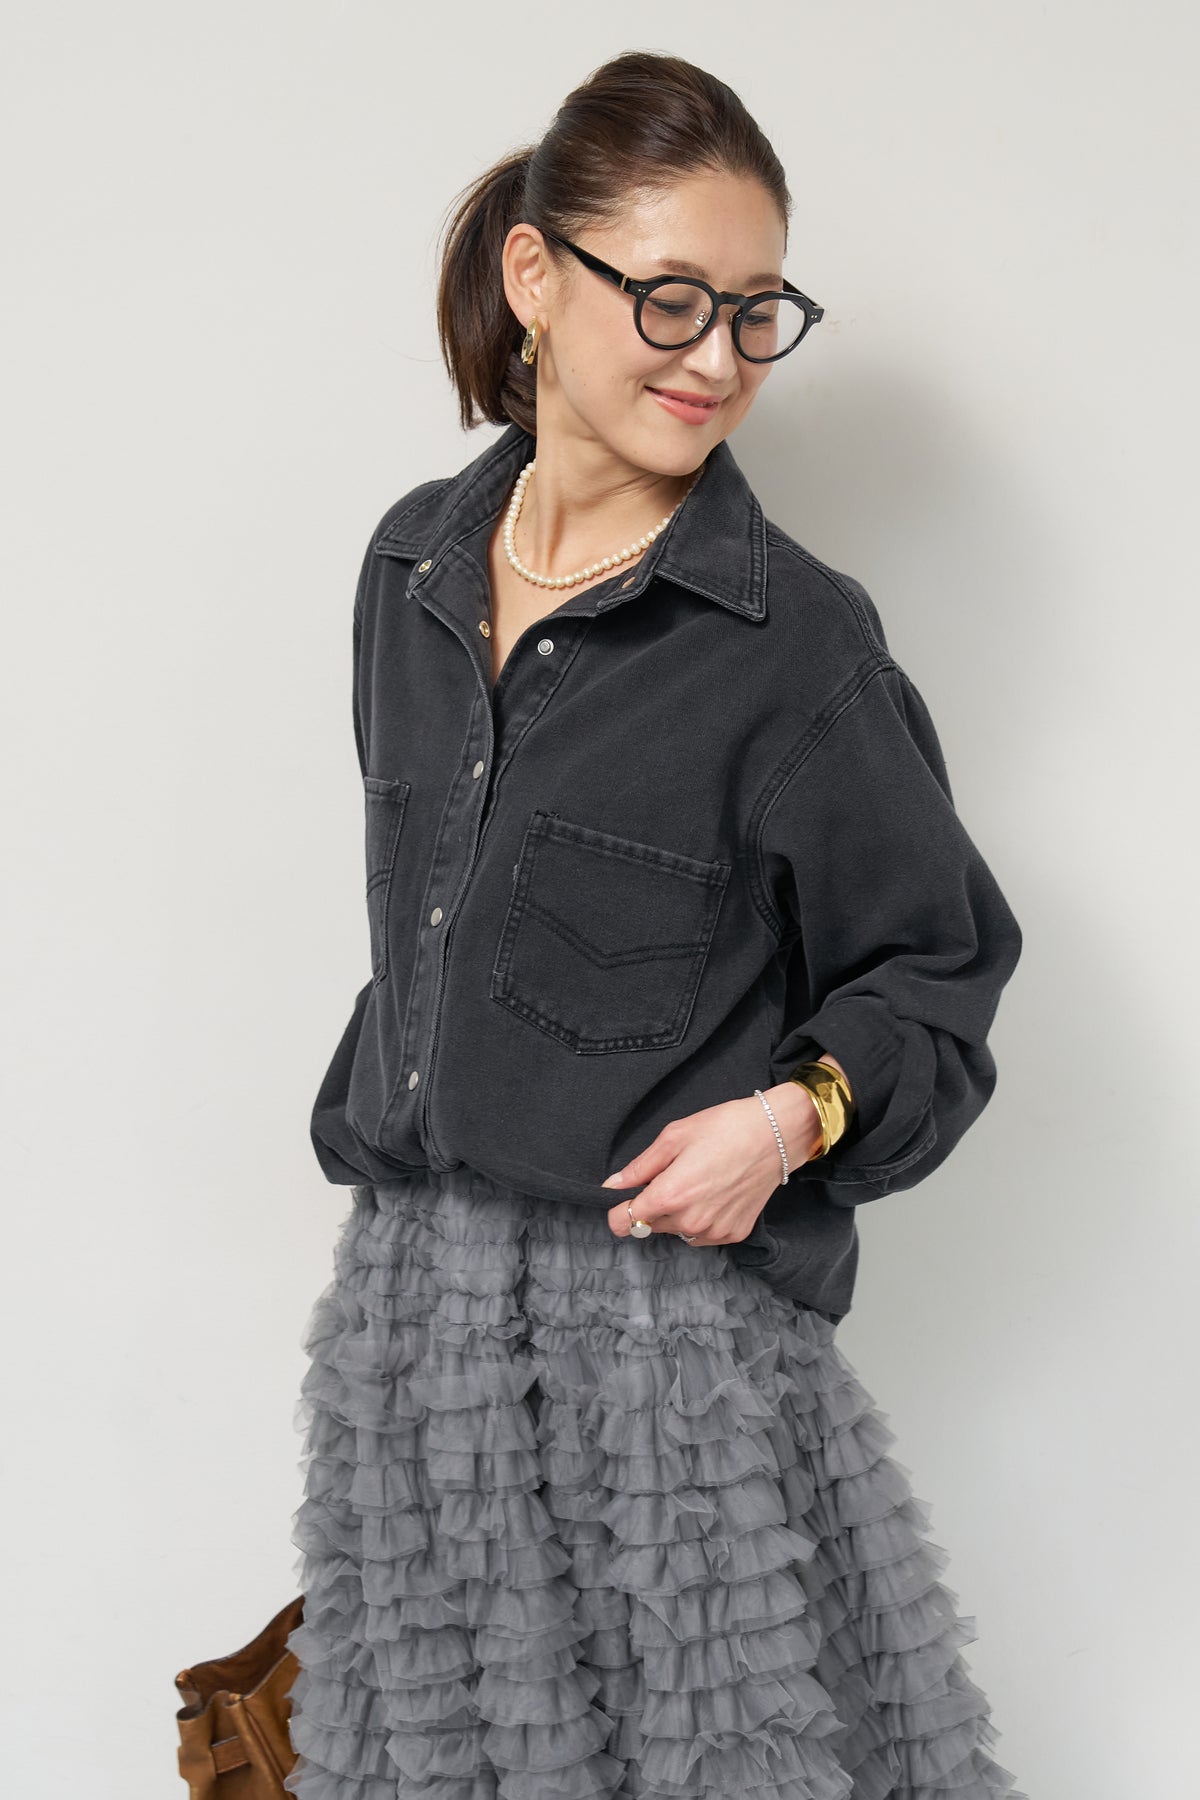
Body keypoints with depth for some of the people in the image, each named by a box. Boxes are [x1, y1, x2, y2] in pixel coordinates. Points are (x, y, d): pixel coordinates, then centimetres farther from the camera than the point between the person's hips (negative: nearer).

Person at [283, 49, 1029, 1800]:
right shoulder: (415, 563, 7)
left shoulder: (796, 636, -10)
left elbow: (934, 974, -3)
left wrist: (798, 1115, -19)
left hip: (675, 1309, -5)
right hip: (413, 1286, 6)